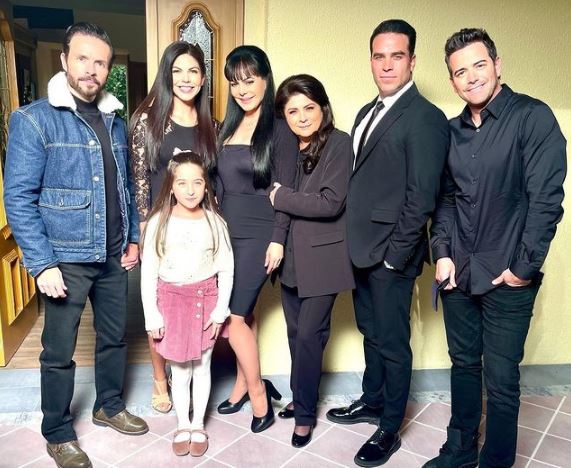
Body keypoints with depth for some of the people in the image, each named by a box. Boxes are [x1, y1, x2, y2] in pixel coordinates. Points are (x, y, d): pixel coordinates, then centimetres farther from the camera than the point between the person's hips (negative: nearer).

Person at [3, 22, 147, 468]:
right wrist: (42, 264, -17)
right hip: (66, 259, -5)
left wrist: (133, 238, 10)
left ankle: (110, 406, 40)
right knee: (59, 351, 8)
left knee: (114, 337, 18)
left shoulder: (115, 121, 7)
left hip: (113, 256, 6)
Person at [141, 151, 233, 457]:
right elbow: (148, 273, -5)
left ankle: (198, 425, 31)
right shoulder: (159, 222, -8)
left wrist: (220, 311, -5)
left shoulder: (214, 222, -5)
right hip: (171, 300, 0)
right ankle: (182, 426, 30)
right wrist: (152, 316, -7)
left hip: (205, 300, 1)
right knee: (180, 371, 10)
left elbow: (226, 270, -1)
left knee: (202, 366, 12)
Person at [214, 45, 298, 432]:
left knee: (233, 316, -4)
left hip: (258, 235, -6)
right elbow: (220, 184, 12)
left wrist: (277, 240, -14)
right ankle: (246, 385, 29)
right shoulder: (228, 127, 11)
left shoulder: (279, 131, -7)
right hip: (226, 231, 6)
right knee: (243, 313, 13)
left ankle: (257, 391, 16)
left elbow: (285, 192, -10)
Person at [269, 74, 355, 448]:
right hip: (291, 255, 6)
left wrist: (281, 197, -12)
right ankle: (302, 399, 34)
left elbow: (330, 203, -19)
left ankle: (305, 414, 18)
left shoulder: (339, 143, -11)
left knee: (308, 335, -1)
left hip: (322, 258, -6)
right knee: (296, 333, 14)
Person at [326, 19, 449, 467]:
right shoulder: (368, 112, 13)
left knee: (393, 342, 7)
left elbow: (422, 197, -18)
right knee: (370, 331, 21)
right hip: (361, 247, 8)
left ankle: (389, 430, 25)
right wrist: (356, 241, 9)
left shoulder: (426, 118, -14)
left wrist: (395, 254, -16)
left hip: (391, 253, -8)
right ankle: (372, 401, 41)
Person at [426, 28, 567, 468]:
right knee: (464, 365, 17)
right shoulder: (452, 130, 8)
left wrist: (524, 267, -13)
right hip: (458, 273, 5)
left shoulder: (533, 117, -8)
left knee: (500, 381, 5)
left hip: (507, 278, -5)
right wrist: (442, 253, 1)